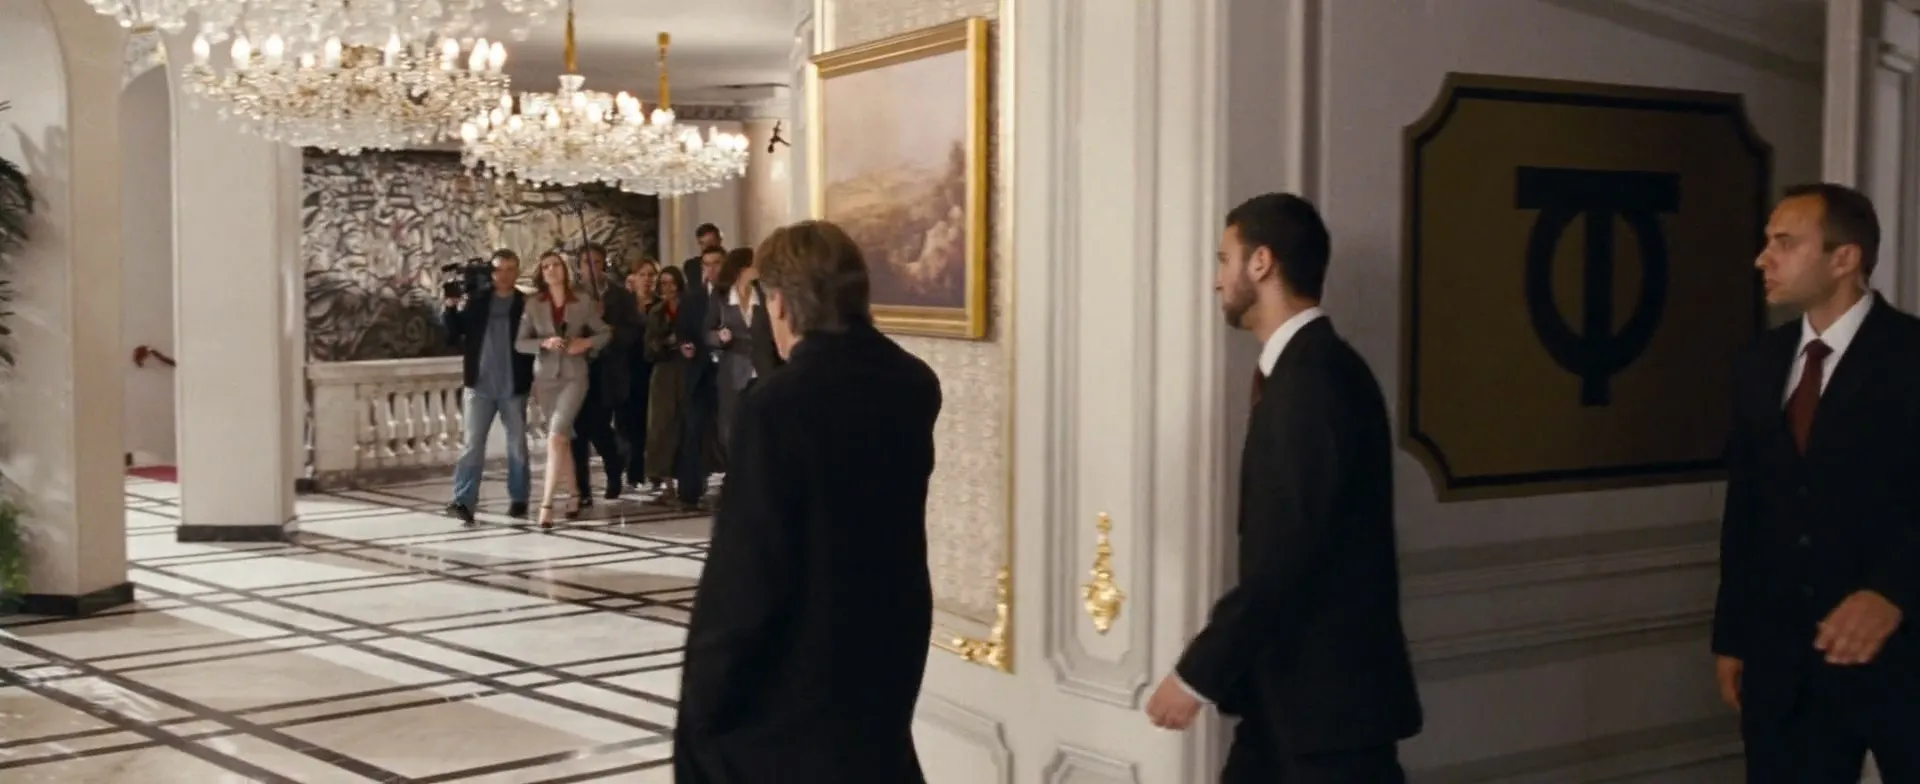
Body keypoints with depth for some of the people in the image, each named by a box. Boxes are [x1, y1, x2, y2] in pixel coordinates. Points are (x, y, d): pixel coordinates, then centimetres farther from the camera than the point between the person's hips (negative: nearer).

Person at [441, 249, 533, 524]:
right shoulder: (475, 300, 5)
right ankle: (464, 501, -10)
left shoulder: (526, 304, 3)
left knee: (517, 445, 8)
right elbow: (452, 334, 2)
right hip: (479, 386, 0)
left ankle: (518, 499, 17)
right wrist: (450, 306, -11)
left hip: (513, 387, 0)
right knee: (471, 444, -6)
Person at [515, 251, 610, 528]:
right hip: (546, 377, 3)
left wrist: (586, 342, -9)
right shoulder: (534, 306, 3)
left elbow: (605, 333, 9)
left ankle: (547, 503, -19)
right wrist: (544, 343, -16)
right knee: (563, 437, 11)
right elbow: (519, 343, 0)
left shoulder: (583, 304, 1)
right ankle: (576, 494, 24)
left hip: (574, 375, -3)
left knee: (556, 436, -17)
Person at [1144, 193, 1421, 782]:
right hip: (1291, 692, 10)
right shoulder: (1303, 371, 12)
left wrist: (1197, 673, -18)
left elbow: (1286, 555, -24)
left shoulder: (1314, 379, -19)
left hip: (1331, 694, -10)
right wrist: (1216, 668, 18)